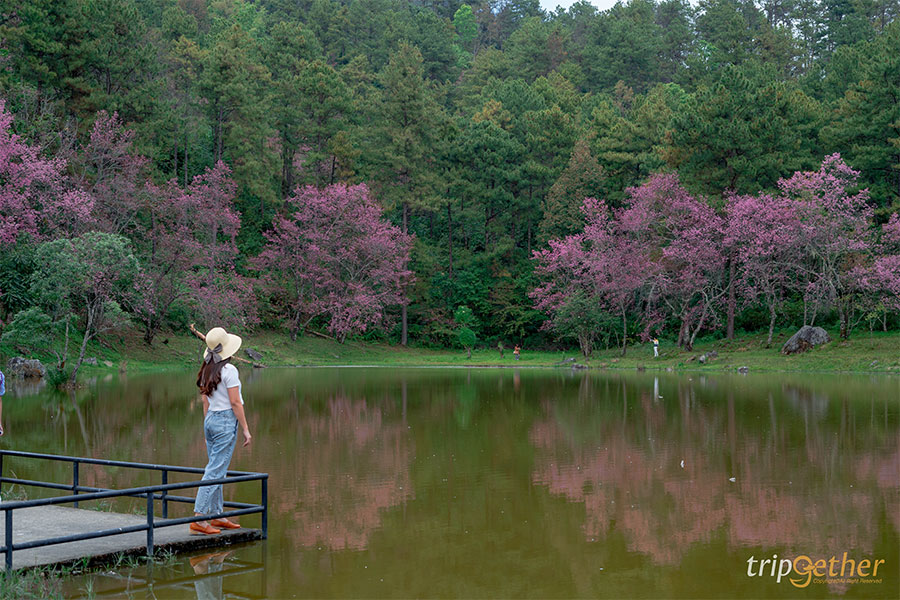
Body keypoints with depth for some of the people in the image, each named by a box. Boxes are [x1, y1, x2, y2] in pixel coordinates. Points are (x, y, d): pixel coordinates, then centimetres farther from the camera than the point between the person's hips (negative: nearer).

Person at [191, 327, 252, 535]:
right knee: (215, 471, -7)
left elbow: (205, 402, 14)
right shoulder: (228, 370, -13)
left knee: (216, 470, 14)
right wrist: (245, 429, -9)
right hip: (226, 420, -8)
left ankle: (218, 516, 20)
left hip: (210, 419, 8)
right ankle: (198, 518, -10)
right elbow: (235, 402, -14)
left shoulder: (207, 370, 10)